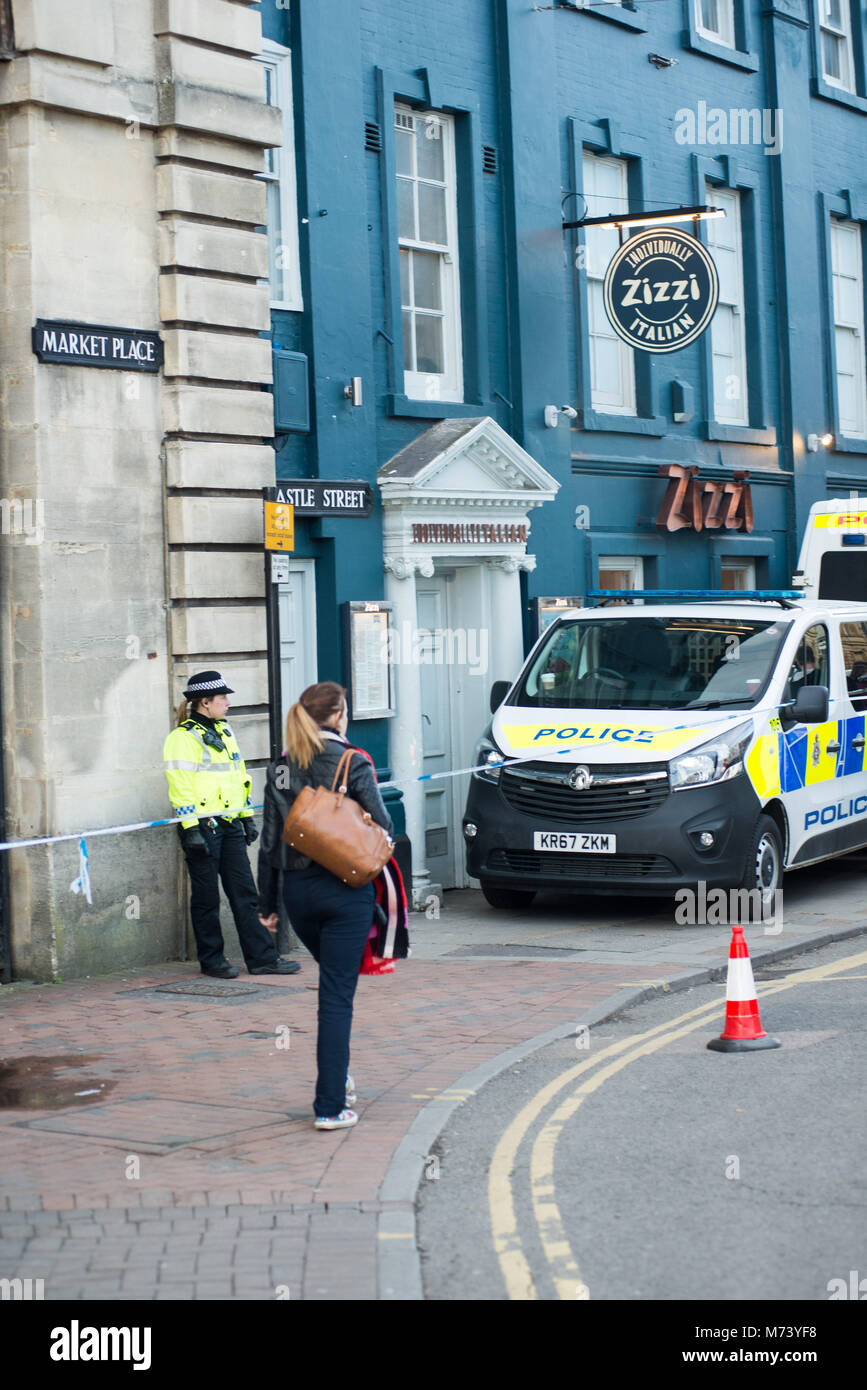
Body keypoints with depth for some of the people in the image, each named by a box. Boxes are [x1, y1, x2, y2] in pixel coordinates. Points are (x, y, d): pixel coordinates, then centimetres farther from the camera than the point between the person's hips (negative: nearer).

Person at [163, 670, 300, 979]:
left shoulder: (224, 732, 16)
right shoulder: (182, 738, -9)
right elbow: (180, 788, -14)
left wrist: (248, 818, 20)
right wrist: (190, 831, -19)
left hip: (230, 826, 8)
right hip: (202, 826, -8)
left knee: (245, 893, 6)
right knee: (206, 898, 3)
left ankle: (262, 957, 9)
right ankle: (212, 960, 13)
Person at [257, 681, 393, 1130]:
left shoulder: (280, 769, 3)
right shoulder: (353, 763, -9)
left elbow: (269, 840, 5)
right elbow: (383, 826, -8)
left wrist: (265, 902, 12)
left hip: (297, 889, 4)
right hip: (345, 889, -4)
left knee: (334, 980, 26)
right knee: (337, 995, -1)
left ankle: (338, 1075, 26)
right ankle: (330, 1106, -2)